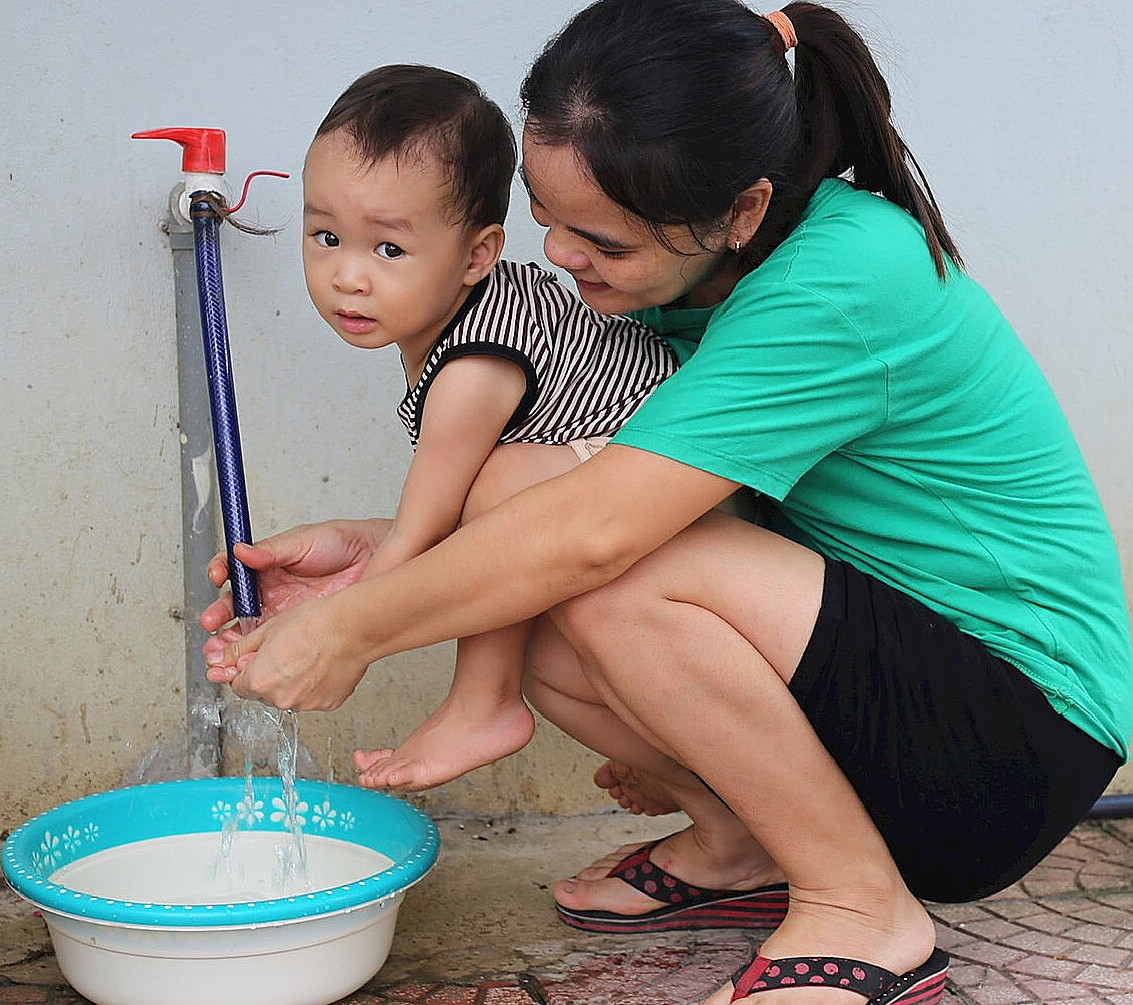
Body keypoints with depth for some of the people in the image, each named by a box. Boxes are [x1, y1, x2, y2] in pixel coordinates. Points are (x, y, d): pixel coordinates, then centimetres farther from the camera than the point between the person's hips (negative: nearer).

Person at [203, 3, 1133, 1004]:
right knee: (516, 610, -10)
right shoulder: (699, 273, 0)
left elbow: (594, 528, -31)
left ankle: (865, 913, -11)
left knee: (609, 581, -28)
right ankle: (737, 838, 10)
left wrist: (351, 630, -19)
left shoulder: (844, 282, -26)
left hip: (1022, 742, -8)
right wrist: (370, 552, -5)